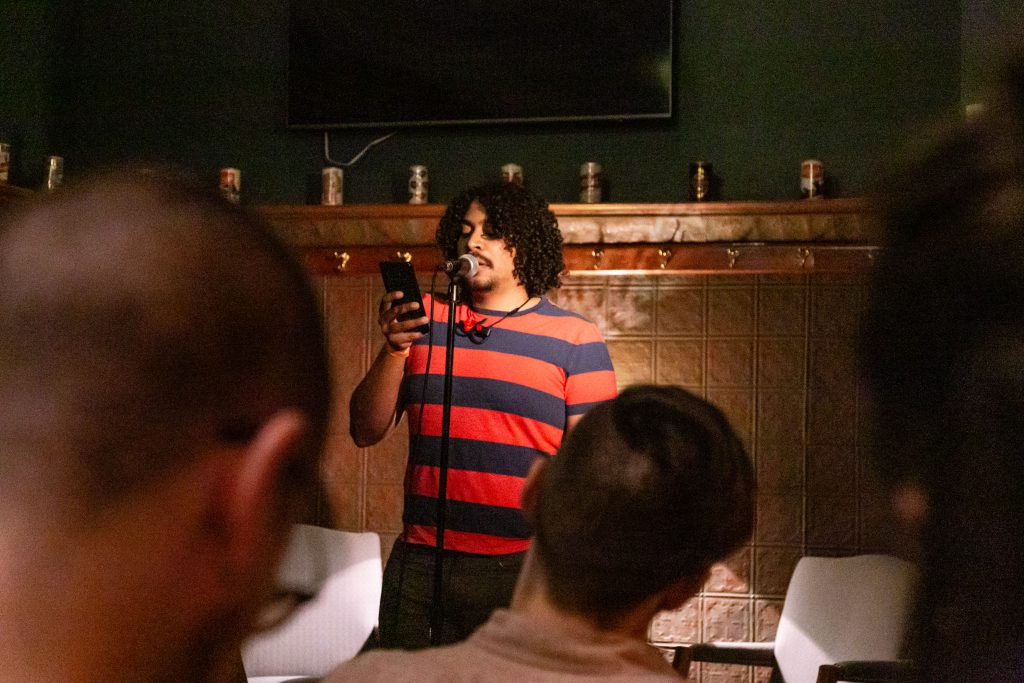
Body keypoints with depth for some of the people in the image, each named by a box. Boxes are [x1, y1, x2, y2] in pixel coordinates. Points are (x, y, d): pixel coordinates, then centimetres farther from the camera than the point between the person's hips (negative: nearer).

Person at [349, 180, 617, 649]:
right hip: (418, 566, 3)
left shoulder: (574, 339, 2)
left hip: (520, 570, -3)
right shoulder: (424, 320, 11)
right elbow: (367, 432, 9)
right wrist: (394, 350, -6)